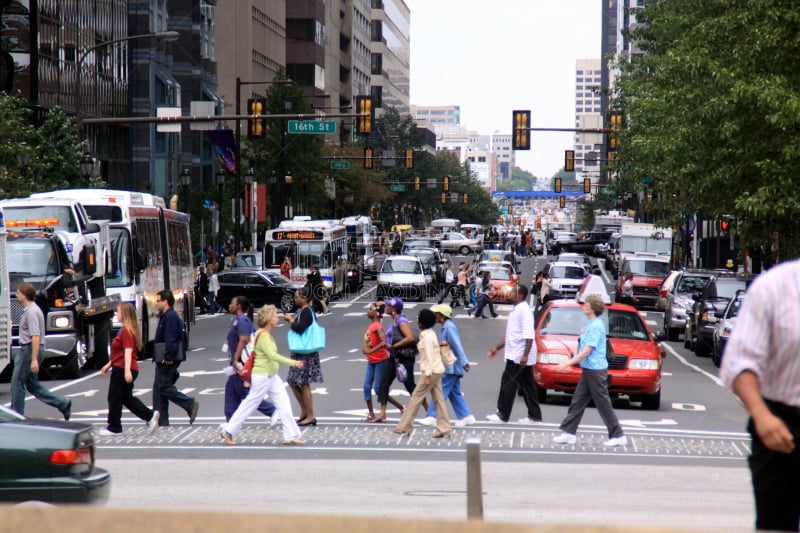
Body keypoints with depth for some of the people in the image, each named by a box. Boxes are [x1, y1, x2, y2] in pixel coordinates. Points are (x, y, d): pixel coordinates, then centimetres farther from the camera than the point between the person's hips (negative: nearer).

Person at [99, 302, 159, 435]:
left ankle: (114, 428, 10)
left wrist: (127, 370, -34)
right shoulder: (126, 330, 15)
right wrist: (109, 364, 29)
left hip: (122, 370, -10)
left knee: (115, 398, 1)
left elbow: (128, 351, -27)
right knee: (126, 397, 16)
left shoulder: (126, 331, -18)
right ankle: (150, 416, 8)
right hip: (121, 369, 10)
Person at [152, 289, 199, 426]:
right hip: (164, 359, 11)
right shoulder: (166, 316, 17)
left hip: (167, 361, -11)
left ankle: (190, 405, -8)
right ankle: (161, 420, 11)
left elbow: (171, 339, -23)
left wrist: (168, 357, -25)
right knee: (158, 388, 10)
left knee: (164, 387, -9)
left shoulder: (170, 317, -16)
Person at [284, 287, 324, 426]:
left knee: (303, 384, -7)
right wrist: (291, 320, 7)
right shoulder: (302, 311, 16)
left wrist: (290, 320, -13)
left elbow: (299, 329, -26)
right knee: (293, 382, 14)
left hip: (306, 354, -10)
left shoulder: (306, 312, -15)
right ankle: (304, 412, 23)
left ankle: (310, 416, -2)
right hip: (299, 353, 10)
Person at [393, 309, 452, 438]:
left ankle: (404, 427, 2)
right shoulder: (430, 334, 14)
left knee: (416, 397, -3)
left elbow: (429, 357, -20)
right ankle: (444, 429, 5)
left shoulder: (427, 337, -16)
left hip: (431, 370, -10)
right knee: (438, 399, 7)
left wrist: (427, 376, -21)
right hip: (436, 370, 10)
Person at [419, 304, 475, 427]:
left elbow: (457, 345, -21)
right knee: (454, 393, 11)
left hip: (451, 367, -10)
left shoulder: (449, 327, -16)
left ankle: (432, 416, -4)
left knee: (441, 392, -6)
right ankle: (465, 416, 11)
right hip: (451, 367, 10)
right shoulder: (447, 326, 15)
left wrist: (464, 362, -25)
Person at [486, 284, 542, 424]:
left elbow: (529, 336, -23)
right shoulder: (516, 310, 16)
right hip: (516, 355, 10)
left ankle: (502, 414, -1)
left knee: (508, 384, -5)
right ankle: (534, 415, 13)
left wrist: (525, 355, -28)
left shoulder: (524, 310, -16)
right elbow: (510, 336, 24)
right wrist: (497, 348, 25)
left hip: (518, 356, -10)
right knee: (527, 386, 10)